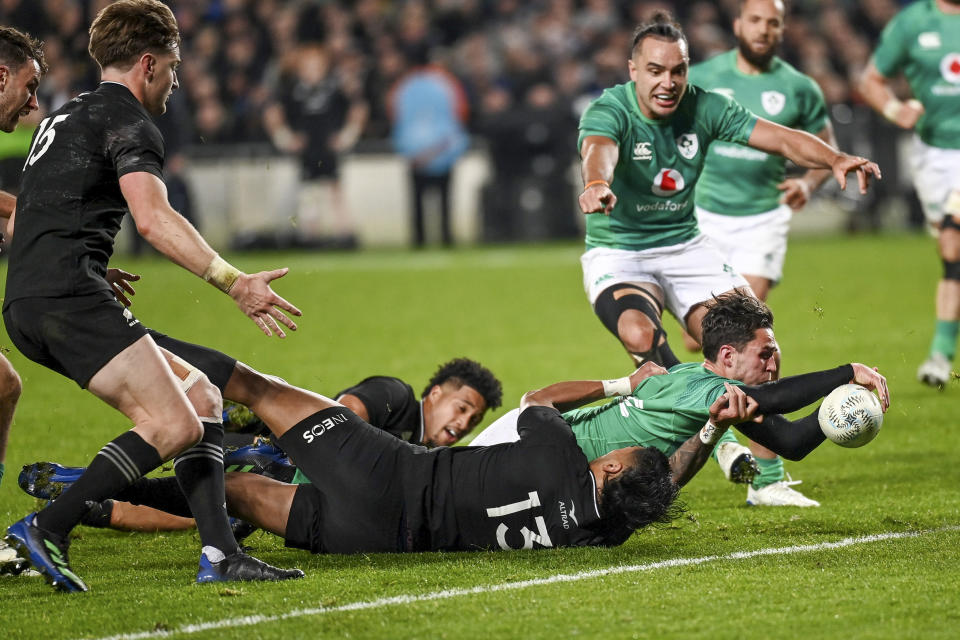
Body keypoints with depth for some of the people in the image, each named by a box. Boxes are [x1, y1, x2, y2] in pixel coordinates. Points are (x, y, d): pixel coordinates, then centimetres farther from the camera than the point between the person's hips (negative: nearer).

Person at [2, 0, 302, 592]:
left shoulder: (66, 116, 27)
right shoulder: (128, 121, -3)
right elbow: (153, 218, -18)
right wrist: (234, 281, -20)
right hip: (69, 295, -10)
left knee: (200, 397, 10)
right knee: (174, 426, -18)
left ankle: (219, 553, -1)